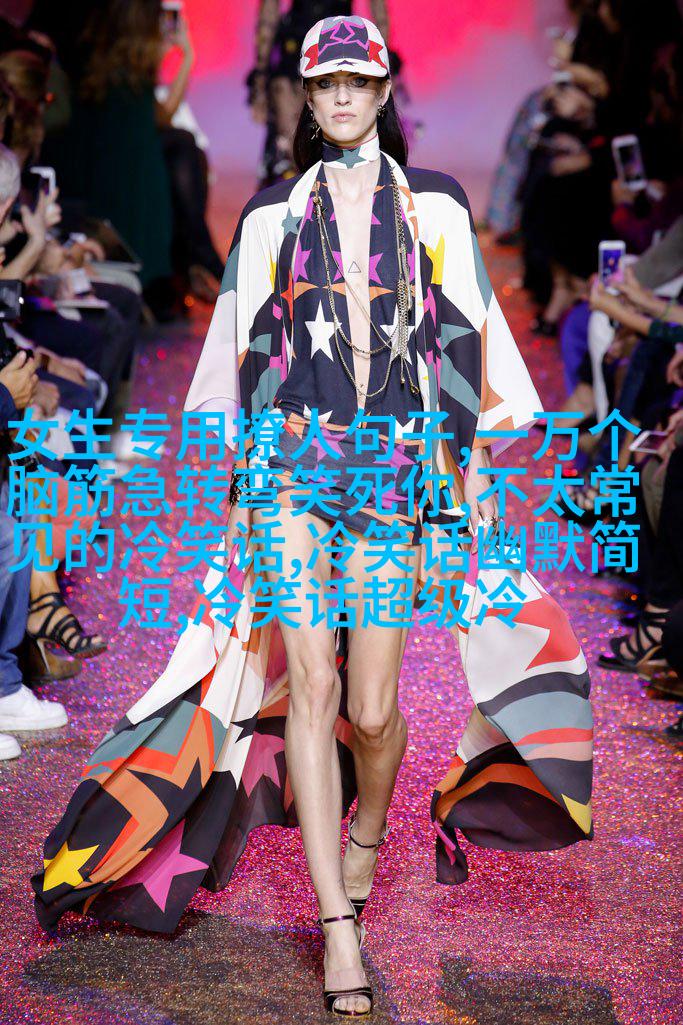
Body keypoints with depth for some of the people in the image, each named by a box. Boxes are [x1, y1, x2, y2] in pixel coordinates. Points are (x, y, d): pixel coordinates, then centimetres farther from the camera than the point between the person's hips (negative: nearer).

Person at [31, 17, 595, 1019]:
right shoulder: (274, 212, 12)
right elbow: (249, 353, 13)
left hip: (399, 464, 0)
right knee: (310, 683, -10)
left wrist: (450, 499, 0)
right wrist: (248, 481, 7)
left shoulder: (433, 205, 9)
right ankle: (337, 922, -6)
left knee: (370, 707, -3)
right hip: (293, 457, 1)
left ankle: (367, 831, 30)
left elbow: (463, 348, 6)